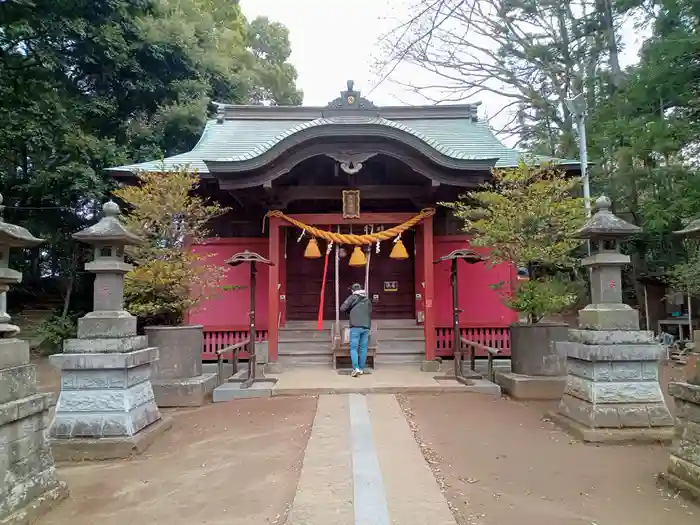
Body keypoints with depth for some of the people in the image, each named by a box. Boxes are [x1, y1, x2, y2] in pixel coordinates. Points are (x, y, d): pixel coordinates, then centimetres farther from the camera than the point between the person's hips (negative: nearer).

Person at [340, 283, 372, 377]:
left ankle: (356, 368, -15)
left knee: (354, 348, -2)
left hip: (355, 327, -4)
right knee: (363, 349, 7)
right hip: (366, 327, 4)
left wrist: (349, 312, 15)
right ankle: (361, 369, 9)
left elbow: (342, 308, -4)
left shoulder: (353, 297, 1)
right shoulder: (367, 300, 15)